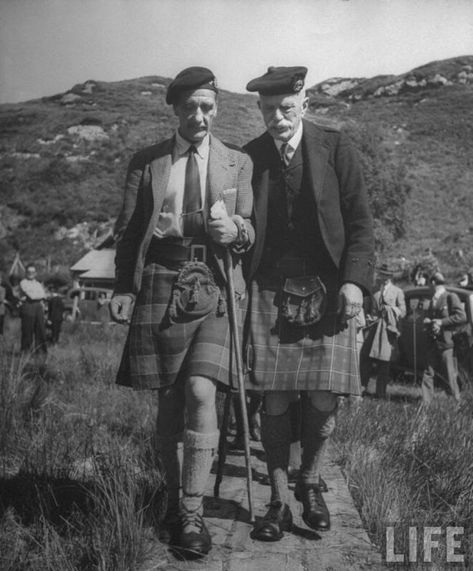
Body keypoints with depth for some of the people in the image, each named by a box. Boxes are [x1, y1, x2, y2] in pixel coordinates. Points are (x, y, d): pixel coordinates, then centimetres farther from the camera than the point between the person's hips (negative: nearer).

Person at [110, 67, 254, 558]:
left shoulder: (238, 163, 9)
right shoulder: (146, 163, 9)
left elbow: (253, 229, 10)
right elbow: (128, 229, 8)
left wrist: (236, 230, -14)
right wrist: (123, 288, -4)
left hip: (214, 285, -1)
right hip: (161, 284, 1)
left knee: (201, 393, -14)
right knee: (168, 399, 7)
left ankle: (192, 514, -4)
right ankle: (172, 496, 25)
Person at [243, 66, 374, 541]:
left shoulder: (334, 148, 2)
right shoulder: (248, 158, 5)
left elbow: (359, 221, 2)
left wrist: (355, 280, -8)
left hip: (327, 292, 0)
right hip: (270, 293, 1)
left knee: (323, 401, -2)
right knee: (275, 400, -2)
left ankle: (310, 484, 24)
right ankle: (279, 500, 13)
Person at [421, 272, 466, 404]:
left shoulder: (451, 297, -5)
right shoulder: (433, 300, 18)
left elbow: (462, 317, -13)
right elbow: (427, 318, 25)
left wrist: (441, 322, -14)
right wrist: (428, 321, 1)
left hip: (445, 342, -7)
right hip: (432, 342, 7)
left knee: (449, 374, -2)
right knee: (428, 373, 4)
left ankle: (458, 402, 10)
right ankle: (425, 403, 6)